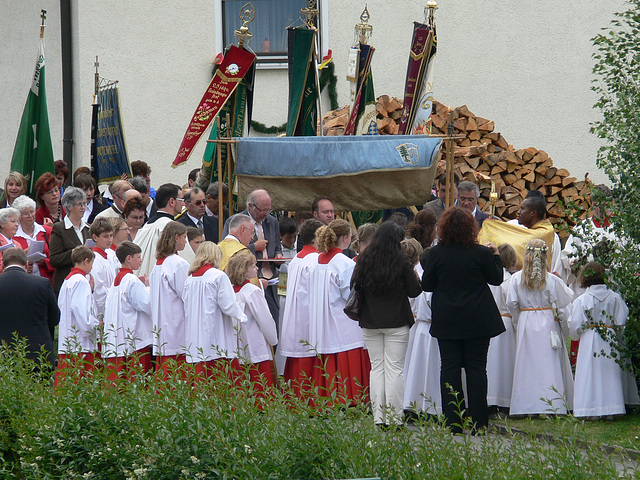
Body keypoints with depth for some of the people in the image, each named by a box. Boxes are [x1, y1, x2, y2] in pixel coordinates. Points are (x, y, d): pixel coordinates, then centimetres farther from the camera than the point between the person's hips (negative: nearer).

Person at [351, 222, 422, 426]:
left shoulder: (363, 260, -1)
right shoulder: (402, 262, -10)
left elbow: (355, 285, 7)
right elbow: (414, 291, -5)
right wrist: (415, 277, 15)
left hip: (370, 323, 3)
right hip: (397, 323, -3)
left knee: (376, 368, 9)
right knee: (395, 369, 0)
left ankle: (378, 417, 7)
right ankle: (393, 418, -2)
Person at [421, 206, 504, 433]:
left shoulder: (436, 253, -6)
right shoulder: (481, 253, -10)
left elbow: (426, 285, 1)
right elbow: (496, 279, 3)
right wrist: (495, 255, 17)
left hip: (446, 321, 1)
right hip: (477, 321, -1)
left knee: (449, 369, 4)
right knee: (476, 368, 4)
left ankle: (452, 423, 2)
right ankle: (478, 422, 2)